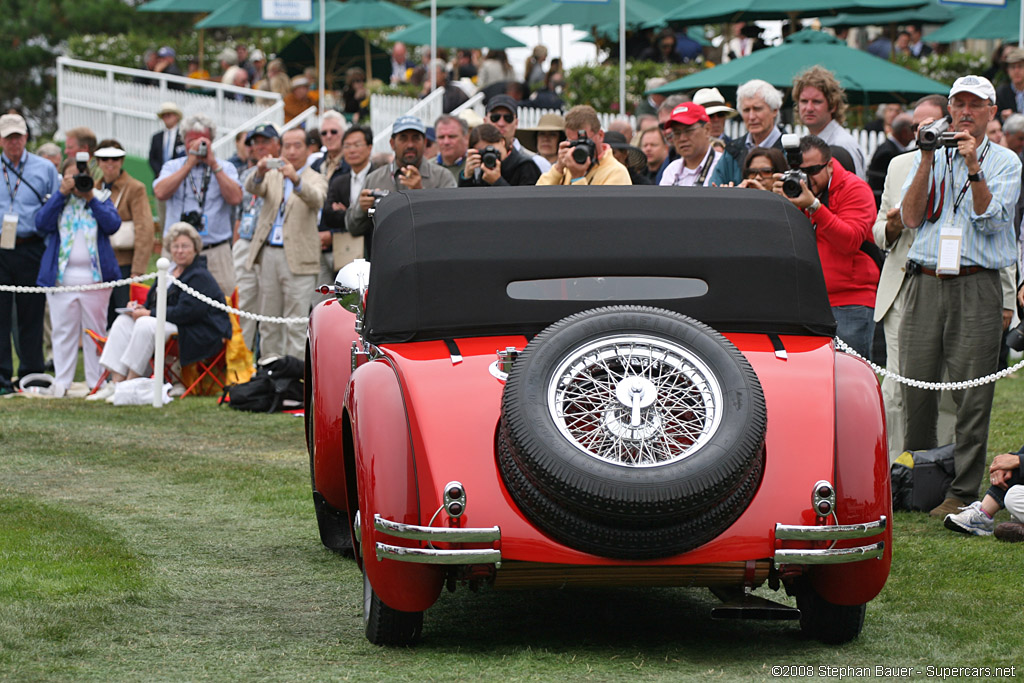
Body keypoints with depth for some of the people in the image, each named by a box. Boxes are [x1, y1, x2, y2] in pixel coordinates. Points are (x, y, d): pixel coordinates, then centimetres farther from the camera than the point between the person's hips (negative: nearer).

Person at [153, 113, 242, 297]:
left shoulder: (225, 168, 10)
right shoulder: (172, 167, 13)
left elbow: (235, 198, -8)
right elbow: (160, 193, -7)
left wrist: (213, 164, -8)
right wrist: (190, 163, -7)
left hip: (215, 253, -1)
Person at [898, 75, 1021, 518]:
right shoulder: (928, 157, 15)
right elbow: (910, 218, 4)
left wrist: (974, 167, -15)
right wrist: (927, 161, -4)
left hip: (976, 286, -3)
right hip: (925, 282, 3)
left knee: (971, 395, -5)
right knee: (916, 387, 1)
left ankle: (962, 492, -2)